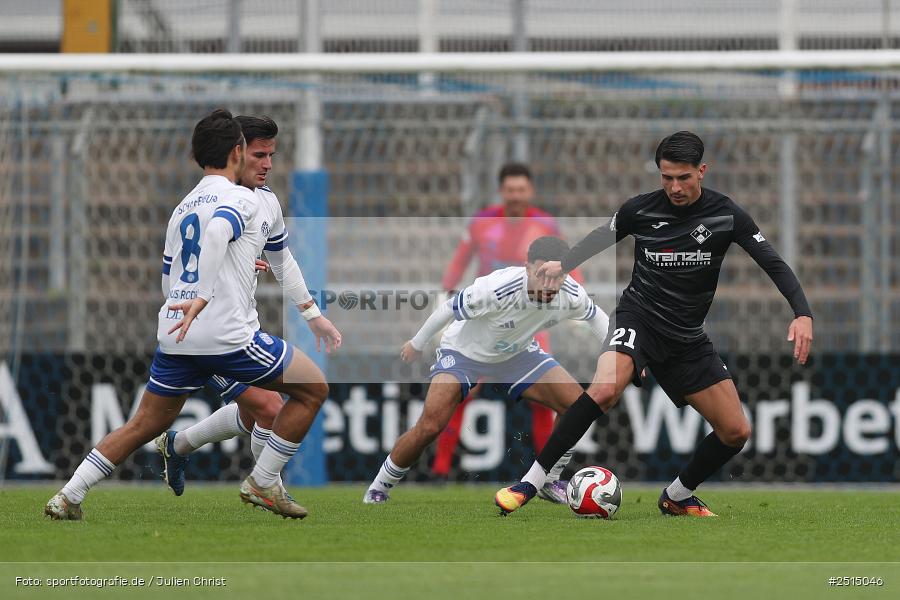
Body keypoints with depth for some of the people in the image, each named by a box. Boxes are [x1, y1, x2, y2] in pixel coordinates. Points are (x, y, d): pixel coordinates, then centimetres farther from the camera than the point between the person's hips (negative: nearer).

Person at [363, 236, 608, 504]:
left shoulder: (571, 295, -25)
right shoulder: (495, 289, -39)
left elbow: (596, 316, 1)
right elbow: (449, 309, -20)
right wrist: (417, 343, -5)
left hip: (517, 353, 5)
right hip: (464, 351, -5)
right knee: (430, 426, -22)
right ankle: (378, 489, 1)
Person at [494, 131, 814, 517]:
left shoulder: (725, 215, -7)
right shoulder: (641, 209, -7)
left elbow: (774, 265, -8)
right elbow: (603, 236, 15)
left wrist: (802, 313, -22)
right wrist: (564, 264, 14)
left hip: (687, 339, 3)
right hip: (639, 317, -3)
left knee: (736, 433, 0)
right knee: (605, 390, -33)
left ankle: (676, 497, 25)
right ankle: (531, 482, -27)